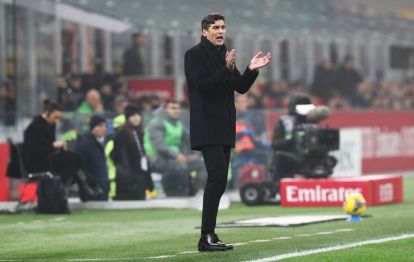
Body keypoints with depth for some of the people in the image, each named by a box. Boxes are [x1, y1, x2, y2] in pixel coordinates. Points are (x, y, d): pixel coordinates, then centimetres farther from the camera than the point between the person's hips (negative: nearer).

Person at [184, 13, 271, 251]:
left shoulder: (225, 55, 18)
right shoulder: (195, 55, -6)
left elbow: (240, 88, 16)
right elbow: (204, 85, -17)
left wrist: (252, 70, 0)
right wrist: (227, 69, -25)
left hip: (224, 127, 8)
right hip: (206, 126, -8)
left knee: (219, 180, 7)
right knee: (217, 176, -18)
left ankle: (209, 236, 11)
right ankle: (207, 236, -18)